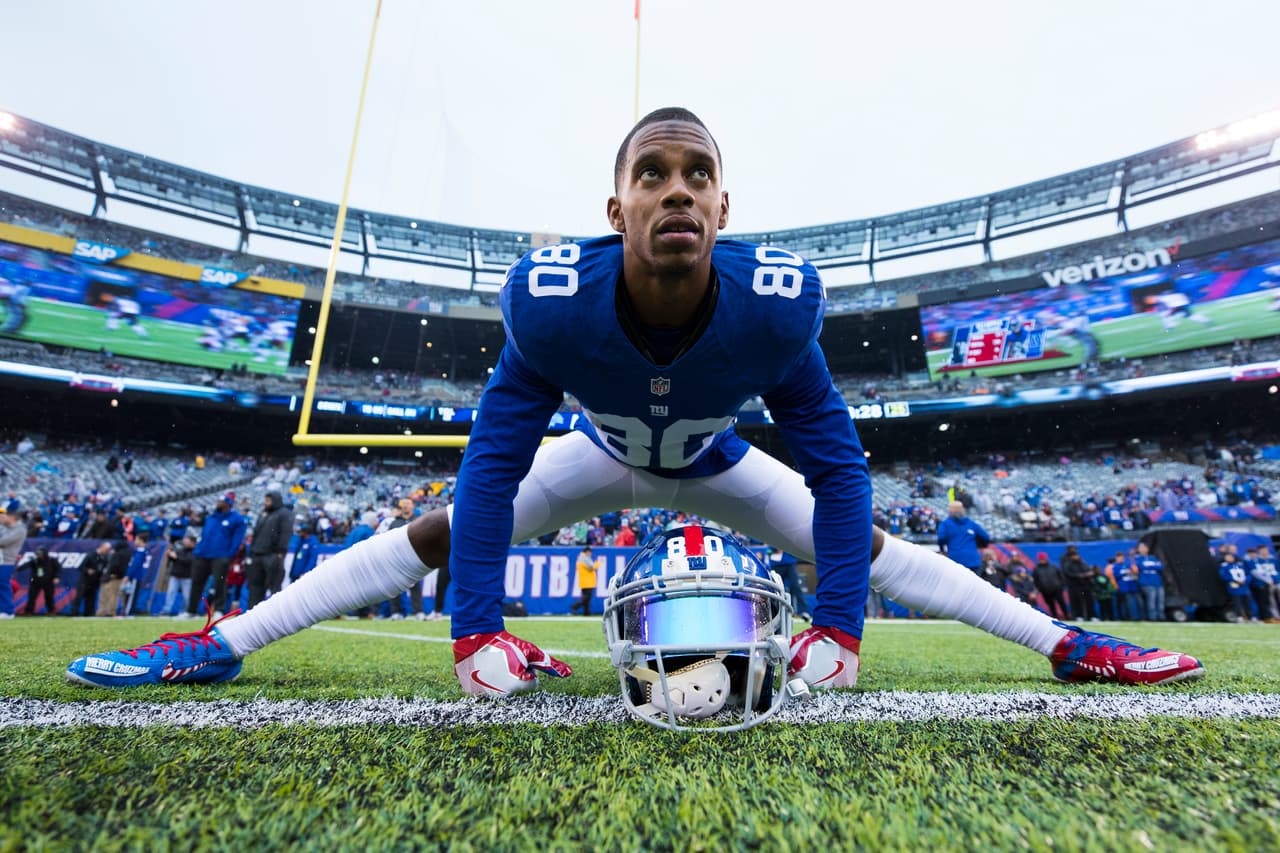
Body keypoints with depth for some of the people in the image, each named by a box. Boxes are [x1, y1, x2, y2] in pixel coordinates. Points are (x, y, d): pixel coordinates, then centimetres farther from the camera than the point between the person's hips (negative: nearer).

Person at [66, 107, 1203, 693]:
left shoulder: (773, 304, -33)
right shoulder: (553, 299, -34)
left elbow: (836, 462, -23)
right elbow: (494, 458, -26)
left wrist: (839, 629, -26)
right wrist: (477, 632, -29)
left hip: (716, 463, 1)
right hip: (600, 455, 0)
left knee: (867, 547, -4)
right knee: (437, 534, -4)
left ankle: (1067, 643, 17)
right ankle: (221, 644, 13)